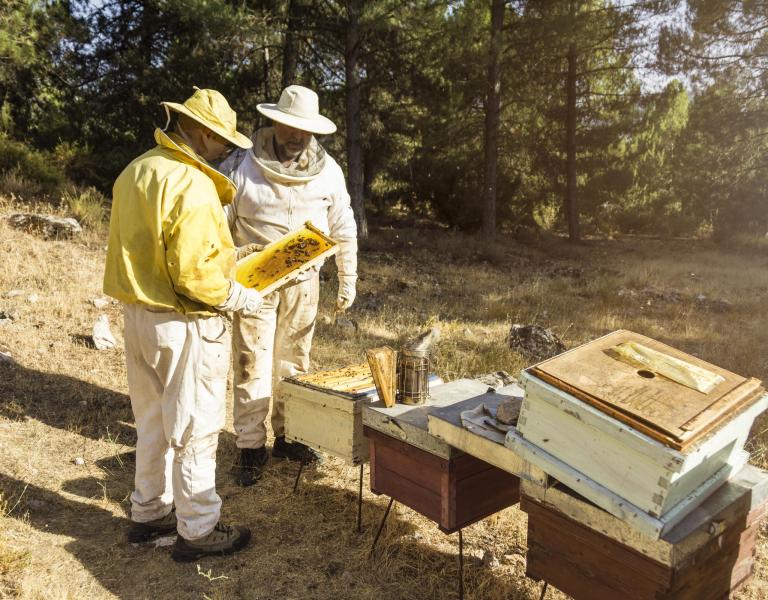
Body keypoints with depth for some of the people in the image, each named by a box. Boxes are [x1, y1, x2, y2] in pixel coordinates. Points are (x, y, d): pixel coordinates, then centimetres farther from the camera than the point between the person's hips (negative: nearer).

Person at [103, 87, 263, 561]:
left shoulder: (136, 171, 8)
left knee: (152, 421, 21)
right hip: (183, 325, -9)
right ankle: (197, 531, 19)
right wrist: (240, 298, -10)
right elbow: (194, 274, -25)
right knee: (193, 429, 5)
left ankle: (149, 512, 36)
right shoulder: (192, 186, -21)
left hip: (139, 313, 9)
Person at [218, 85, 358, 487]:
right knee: (252, 365, 0)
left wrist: (347, 281, 9)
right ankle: (252, 447, 13)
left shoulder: (327, 170, 1)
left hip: (304, 283, 3)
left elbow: (344, 230, 9)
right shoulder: (240, 167, -9)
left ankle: (287, 436, 28)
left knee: (293, 363, 13)